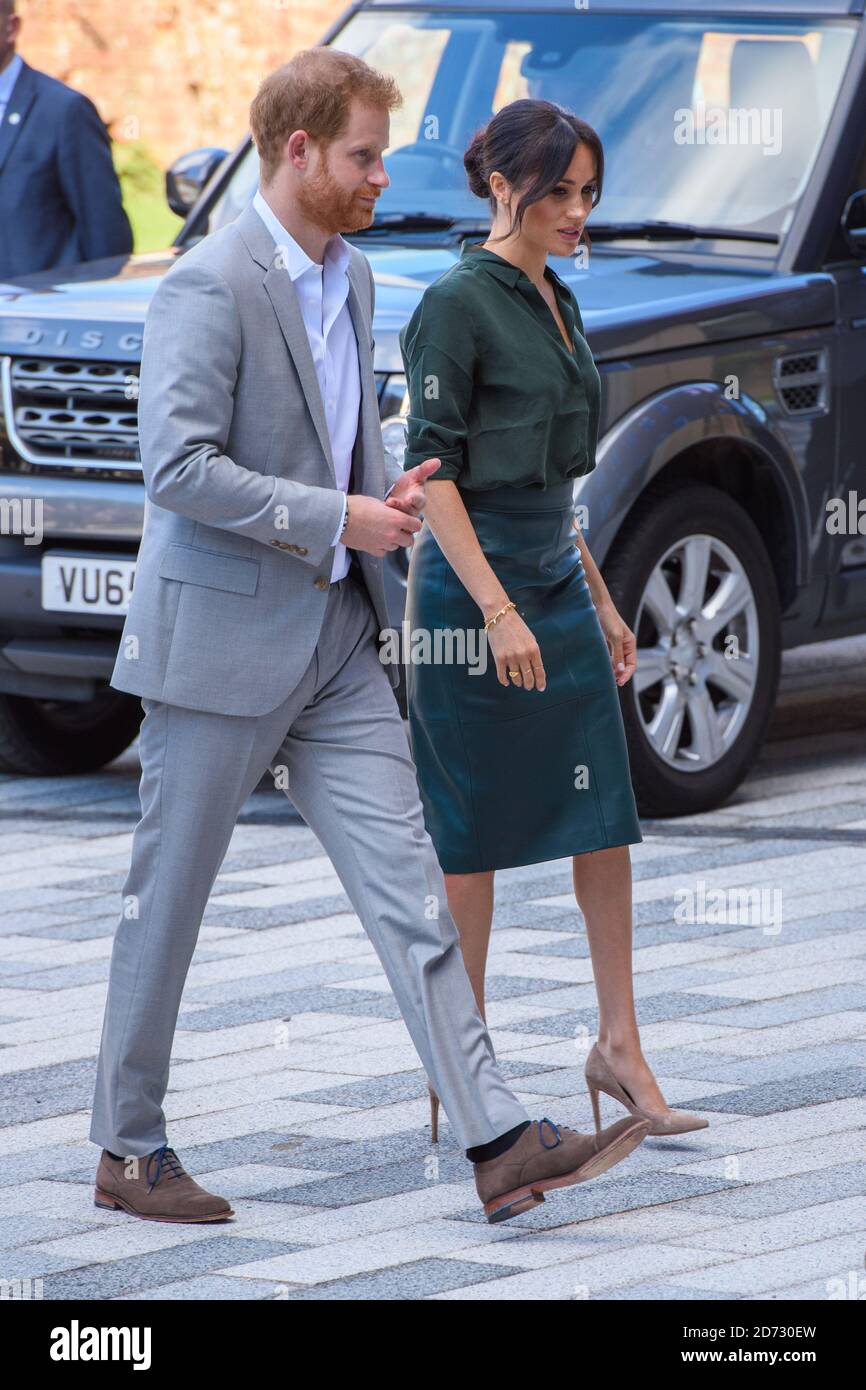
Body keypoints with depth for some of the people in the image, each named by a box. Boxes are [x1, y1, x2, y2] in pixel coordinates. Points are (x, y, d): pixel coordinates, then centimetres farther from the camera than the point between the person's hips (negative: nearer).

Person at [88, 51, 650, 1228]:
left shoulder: (351, 279, 12)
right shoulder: (211, 287, -16)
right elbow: (179, 469, -22)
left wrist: (391, 491, 5)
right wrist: (337, 519, -18)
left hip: (337, 642, 8)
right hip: (221, 643, -8)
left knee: (409, 890, 0)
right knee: (166, 906, 4)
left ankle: (500, 1144, -5)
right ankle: (128, 1151, 16)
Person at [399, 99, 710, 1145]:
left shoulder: (555, 302, 14)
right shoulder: (458, 303, -12)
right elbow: (432, 469, -17)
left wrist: (599, 601, 20)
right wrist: (496, 609, -23)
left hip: (559, 578, 8)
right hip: (473, 584, -8)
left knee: (605, 813, 3)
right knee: (472, 827, -1)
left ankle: (618, 1046, 8)